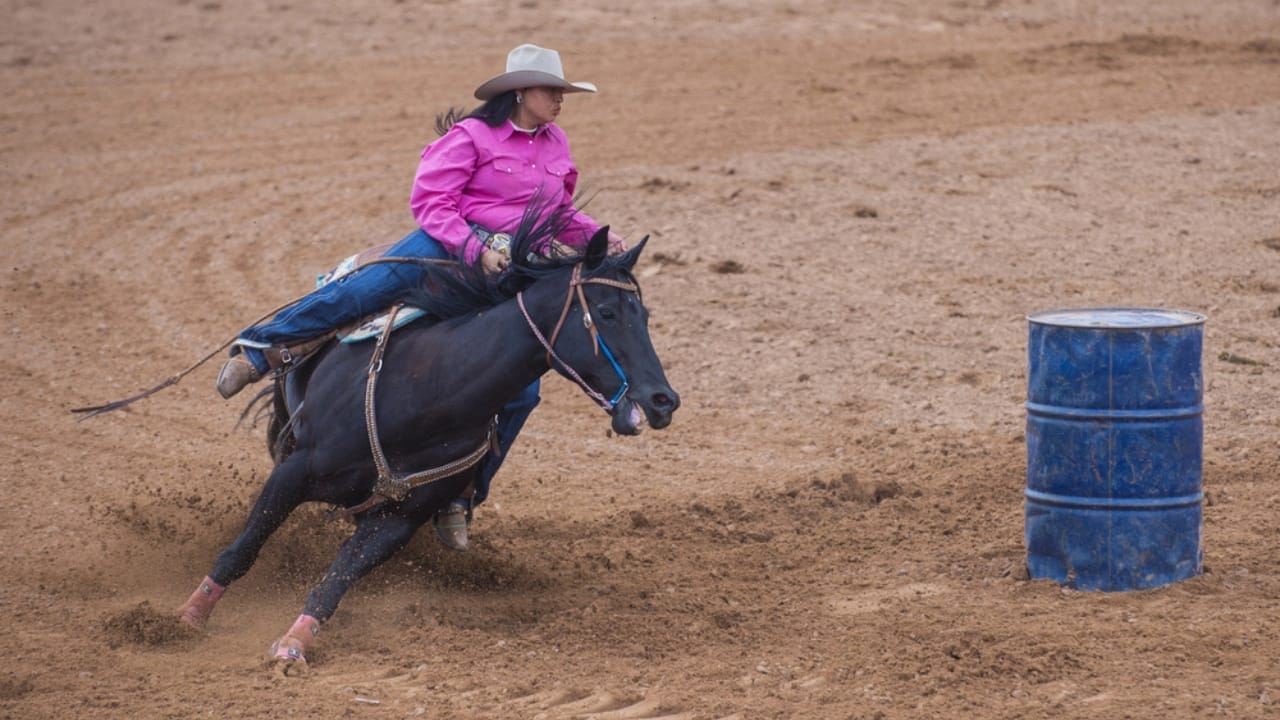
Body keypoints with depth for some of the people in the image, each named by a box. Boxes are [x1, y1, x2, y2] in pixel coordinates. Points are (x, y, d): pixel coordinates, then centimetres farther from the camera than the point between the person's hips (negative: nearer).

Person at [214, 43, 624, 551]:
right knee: (363, 289, -26)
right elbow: (430, 201, -10)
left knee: (522, 390, -8)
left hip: (516, 274, 5)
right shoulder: (473, 137, -4)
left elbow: (561, 215, 26)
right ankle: (262, 348, -14)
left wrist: (597, 237, 7)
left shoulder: (556, 145, 14)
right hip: (451, 244, -5)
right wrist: (477, 250, -21)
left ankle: (461, 497, 3)